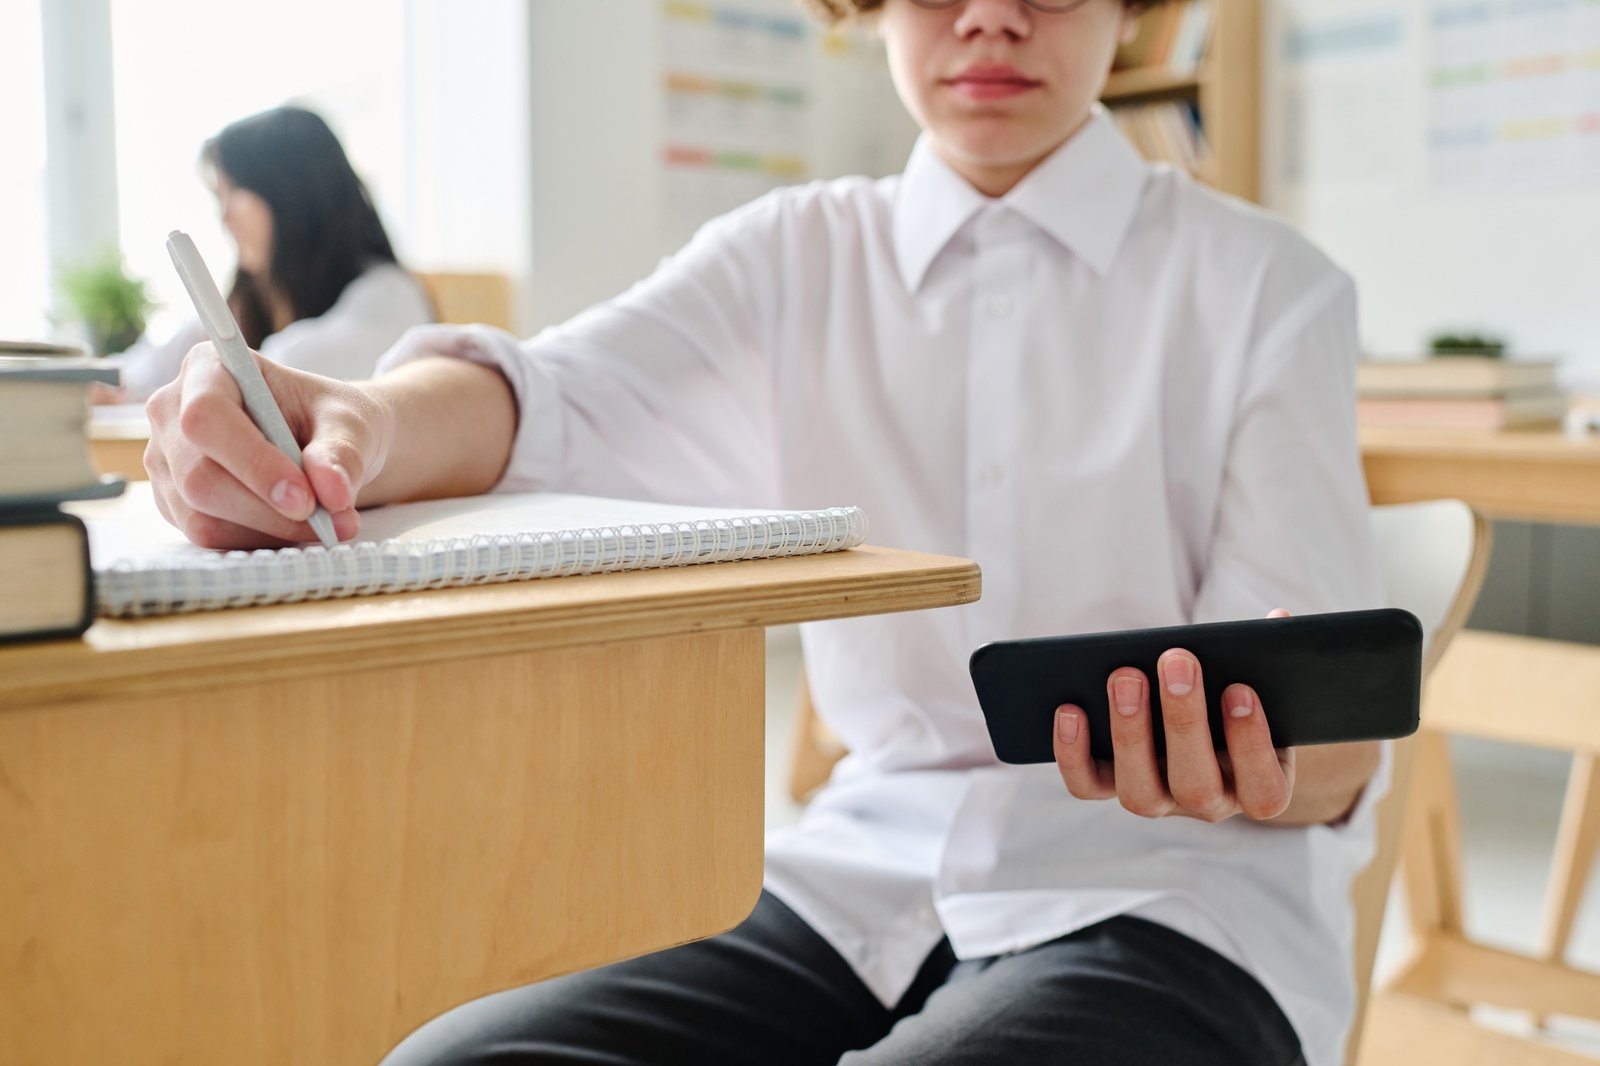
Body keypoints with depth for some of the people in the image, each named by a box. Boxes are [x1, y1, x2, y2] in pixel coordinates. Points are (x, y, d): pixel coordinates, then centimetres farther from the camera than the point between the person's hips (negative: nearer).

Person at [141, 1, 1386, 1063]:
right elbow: (557, 398, -13)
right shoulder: (797, 257, 8)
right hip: (866, 877, 3)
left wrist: (1262, 758, -30)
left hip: (1169, 908, -1)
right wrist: (367, 424, -36)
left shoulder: (1265, 285, 1)